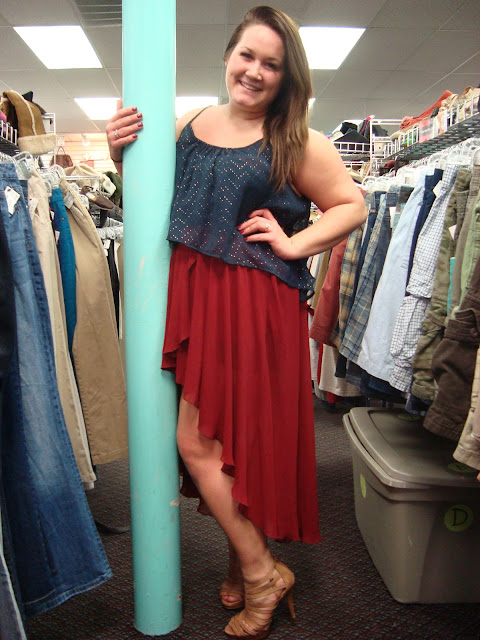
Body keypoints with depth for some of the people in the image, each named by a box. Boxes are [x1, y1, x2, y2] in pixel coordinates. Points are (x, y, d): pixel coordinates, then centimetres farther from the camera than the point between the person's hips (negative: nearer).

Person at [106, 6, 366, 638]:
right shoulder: (188, 126, 10)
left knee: (198, 442, -3)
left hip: (256, 306, -5)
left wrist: (292, 244, -7)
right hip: (193, 295, 6)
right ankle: (248, 568, 34)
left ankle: (258, 571, 20)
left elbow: (353, 206, 2)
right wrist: (124, 155, 4)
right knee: (218, 440, 12)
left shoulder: (297, 143, -3)